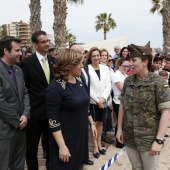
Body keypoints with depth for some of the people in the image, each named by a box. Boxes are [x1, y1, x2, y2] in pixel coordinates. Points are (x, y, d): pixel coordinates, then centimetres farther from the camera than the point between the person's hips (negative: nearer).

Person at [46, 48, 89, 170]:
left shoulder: (79, 81, 2)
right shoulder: (55, 88, -20)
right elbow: (53, 120, -20)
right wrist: (62, 146, -21)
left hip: (81, 135, 7)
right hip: (65, 139, -7)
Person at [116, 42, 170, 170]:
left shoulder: (158, 82, -13)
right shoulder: (128, 81, 1)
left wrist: (159, 140, -18)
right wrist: (119, 129, 8)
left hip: (149, 139, -4)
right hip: (129, 137, 4)